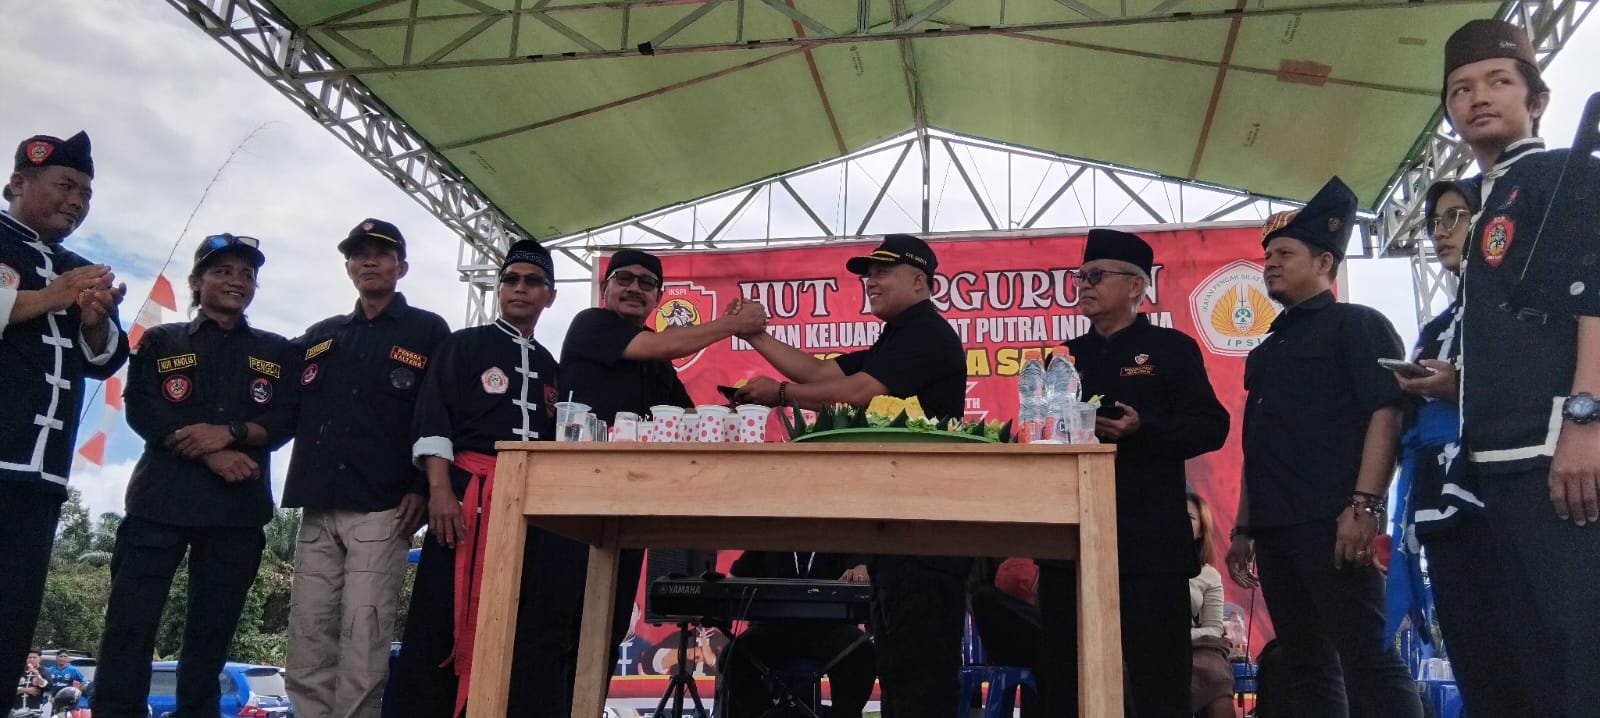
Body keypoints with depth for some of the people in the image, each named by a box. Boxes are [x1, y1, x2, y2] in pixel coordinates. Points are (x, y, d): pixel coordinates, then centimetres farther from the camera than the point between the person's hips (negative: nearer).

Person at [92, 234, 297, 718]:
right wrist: (212, 455, -14)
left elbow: (286, 419, 4)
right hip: (161, 497, -1)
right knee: (131, 620, -6)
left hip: (239, 506, 1)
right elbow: (141, 409, -1)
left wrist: (230, 432, -15)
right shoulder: (160, 341, 13)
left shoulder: (277, 352, 16)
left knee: (212, 628, 5)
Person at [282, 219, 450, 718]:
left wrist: (423, 488, -10)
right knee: (308, 632, 2)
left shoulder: (428, 332, 6)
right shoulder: (320, 336, 22)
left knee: (363, 634, -8)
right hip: (318, 508, 5)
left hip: (383, 508, -5)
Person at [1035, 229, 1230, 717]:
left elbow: (1210, 427, -5)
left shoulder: (1171, 348, 3)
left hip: (1149, 539, -5)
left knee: (1157, 676, 0)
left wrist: (1143, 428, -19)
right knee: (1064, 676, 10)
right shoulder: (1066, 356, 16)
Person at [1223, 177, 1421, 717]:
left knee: (1368, 658, -11)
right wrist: (1244, 529, 19)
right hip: (1275, 529, 8)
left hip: (1330, 521, -8)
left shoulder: (1356, 325, 2)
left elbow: (1386, 413, -11)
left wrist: (1363, 505, -21)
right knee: (1307, 664, 9)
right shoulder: (1267, 350, 23)